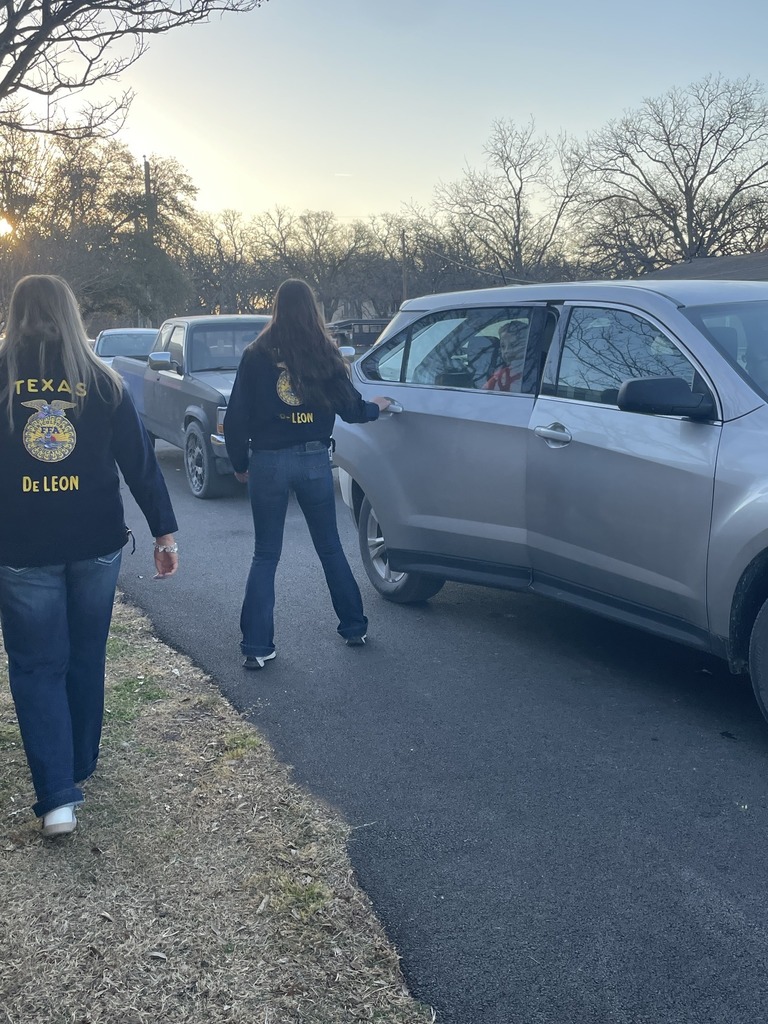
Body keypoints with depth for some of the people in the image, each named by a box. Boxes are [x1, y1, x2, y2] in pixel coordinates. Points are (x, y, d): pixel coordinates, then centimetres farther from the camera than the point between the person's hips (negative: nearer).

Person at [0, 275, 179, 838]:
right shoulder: (102, 380, -1)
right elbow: (140, 460, -2)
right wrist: (165, 531, 1)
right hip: (95, 542, 2)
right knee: (86, 658, 18)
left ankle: (58, 796, 0)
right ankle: (79, 766, 33)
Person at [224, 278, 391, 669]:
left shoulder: (257, 356, -4)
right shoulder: (325, 354, -3)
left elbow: (236, 417, -4)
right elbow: (350, 408, 2)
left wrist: (239, 463, 9)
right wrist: (376, 407, 23)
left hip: (268, 462, -1)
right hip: (314, 460, 1)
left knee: (265, 556, 8)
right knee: (330, 548, 17)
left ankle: (256, 647, 6)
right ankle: (354, 627, 27)